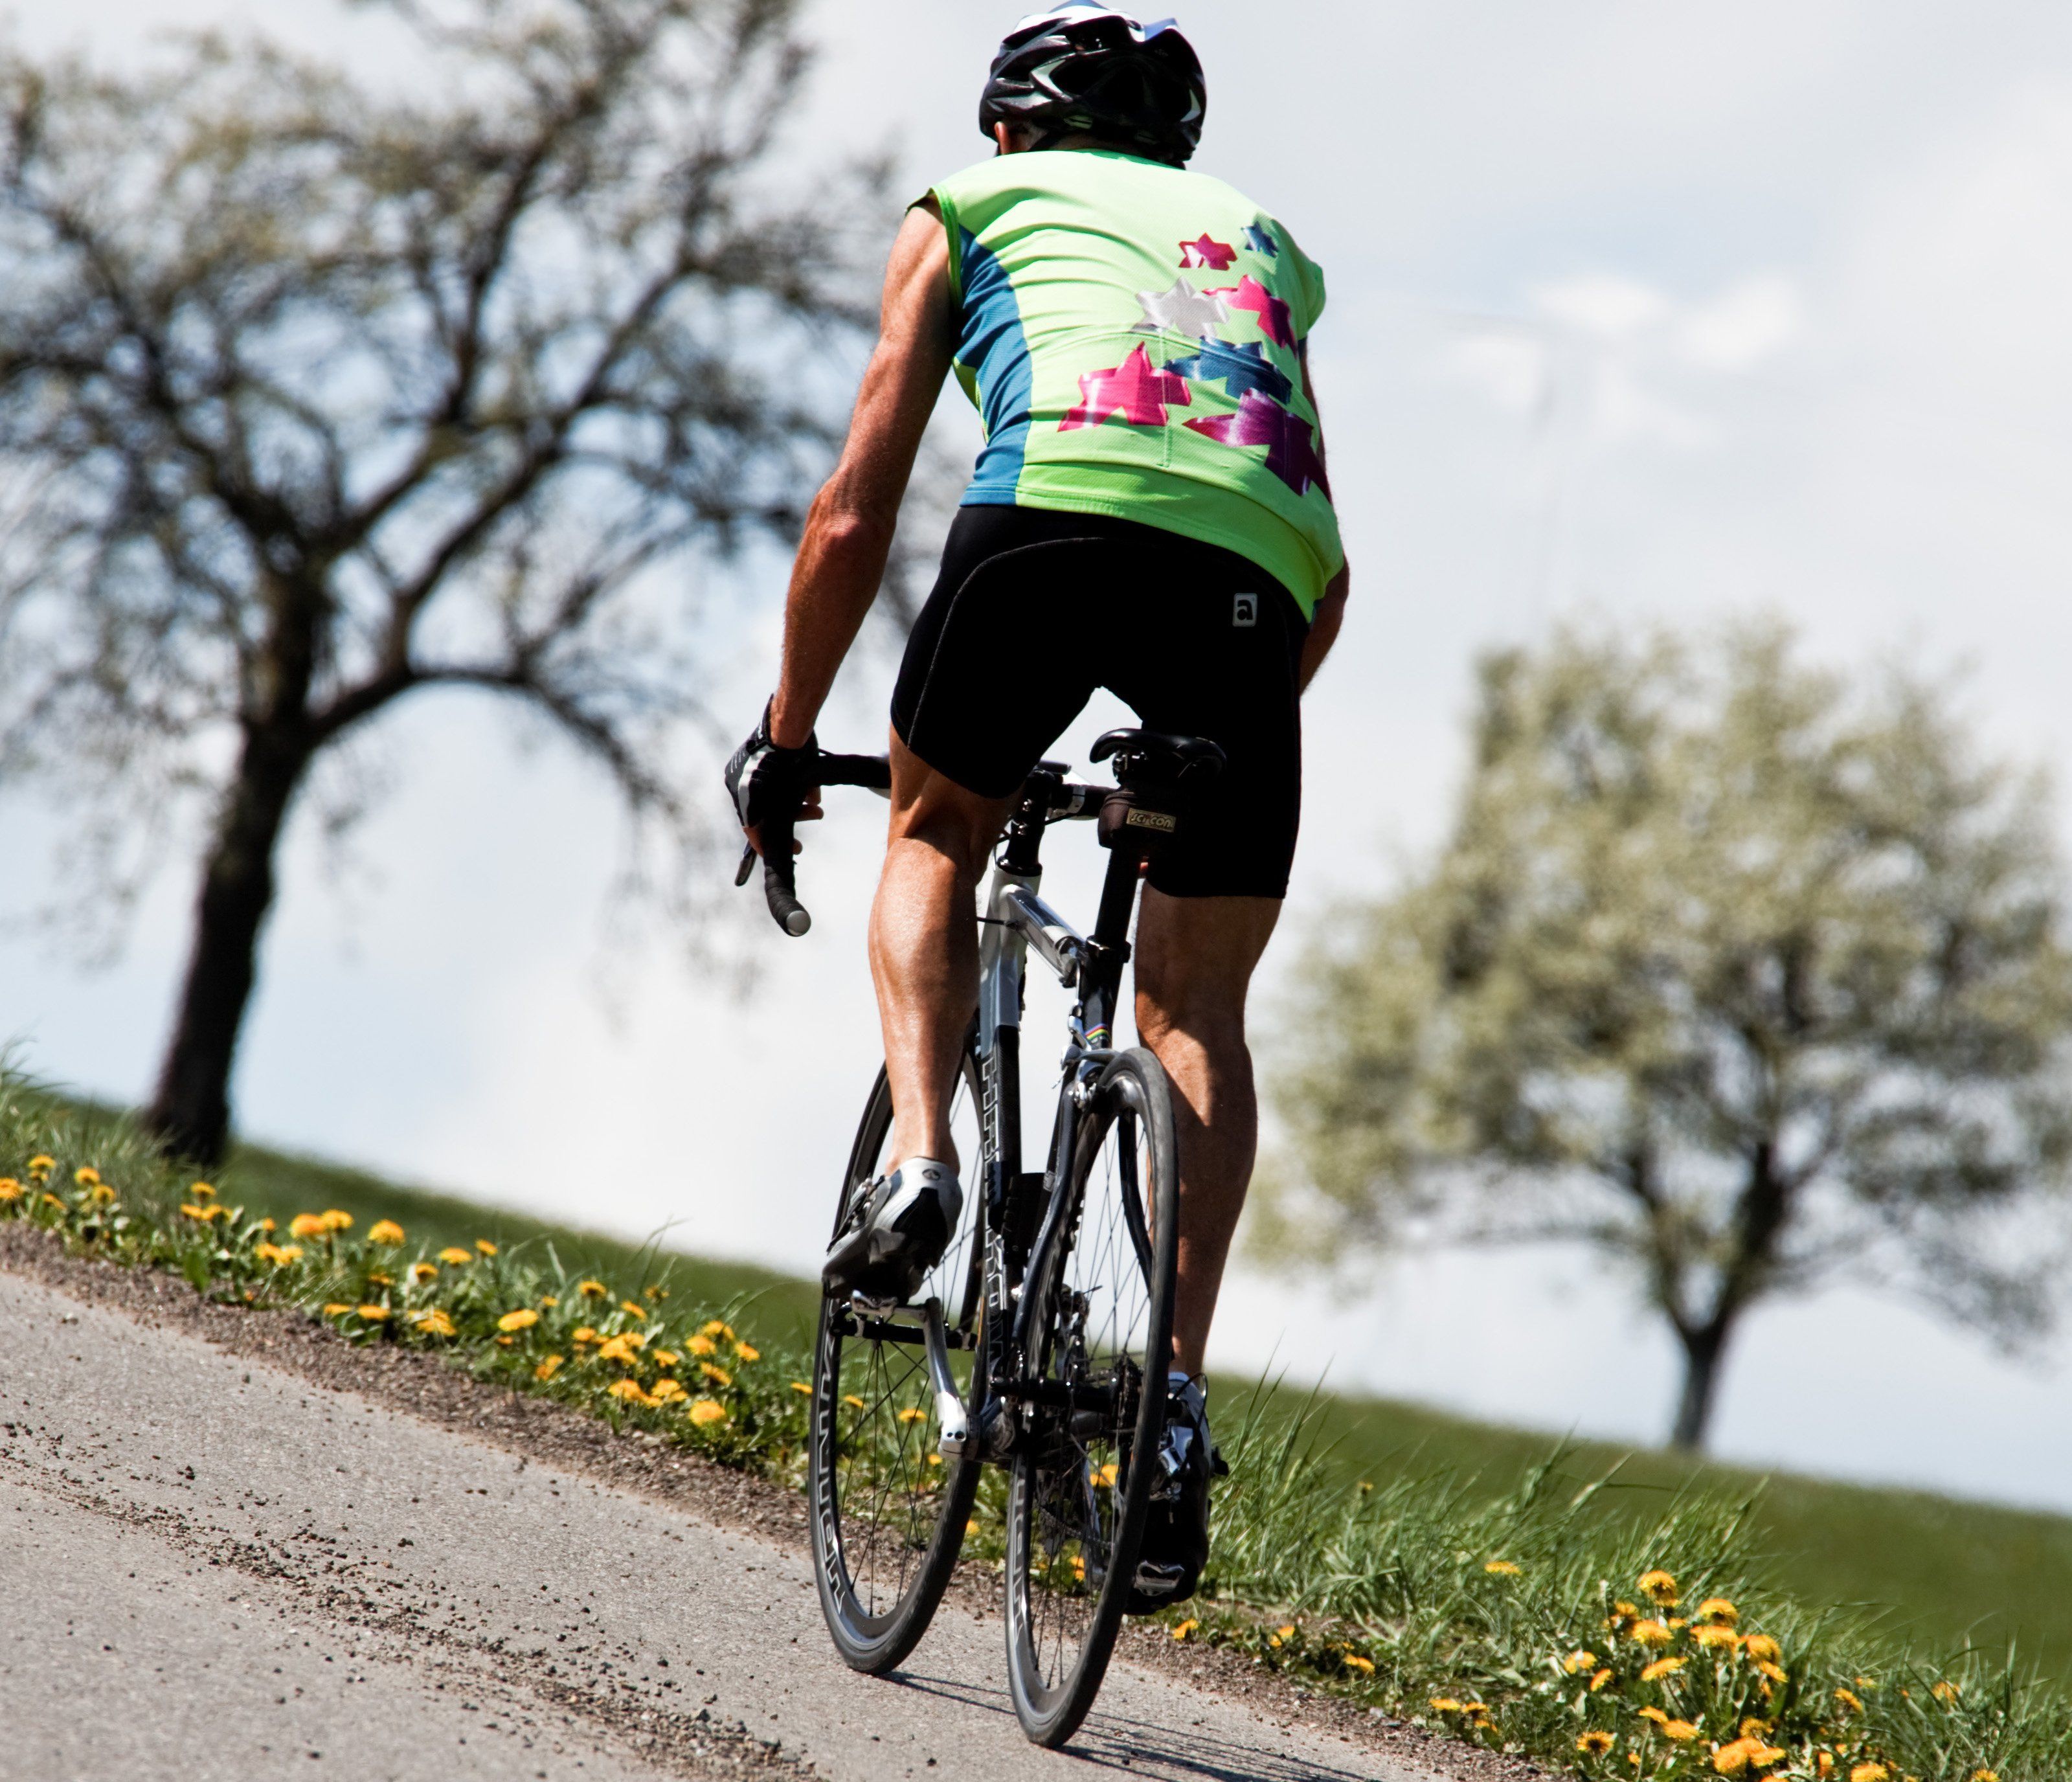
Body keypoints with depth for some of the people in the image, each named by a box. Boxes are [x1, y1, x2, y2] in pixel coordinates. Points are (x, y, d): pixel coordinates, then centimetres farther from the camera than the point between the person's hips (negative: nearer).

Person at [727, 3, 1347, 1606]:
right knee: (1197, 1015, 12)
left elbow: (856, 516, 25)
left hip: (1063, 511, -2)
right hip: (1260, 572, 3)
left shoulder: (973, 209, 28)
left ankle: (921, 1159, 3)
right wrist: (1218, 740, 46)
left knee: (938, 837, 26)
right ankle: (1179, 1403, -1)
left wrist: (786, 740, 35)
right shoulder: (1256, 240, 38)